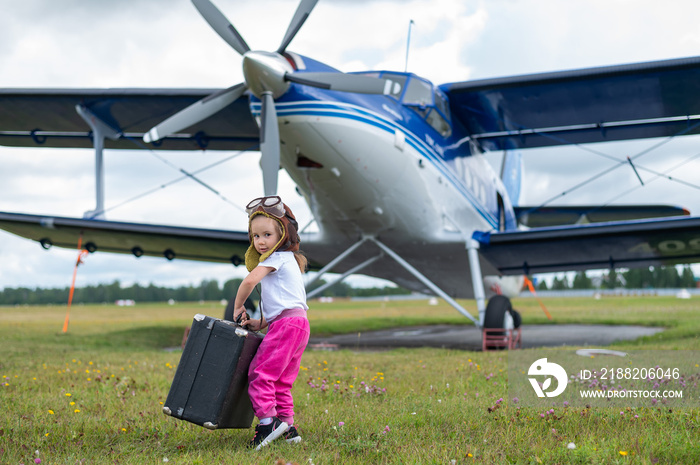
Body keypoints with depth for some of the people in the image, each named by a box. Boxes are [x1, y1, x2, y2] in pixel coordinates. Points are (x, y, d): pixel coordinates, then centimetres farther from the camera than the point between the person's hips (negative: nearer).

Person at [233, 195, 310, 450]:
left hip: (287, 323, -10)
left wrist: (238, 306, 1)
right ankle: (287, 426, 12)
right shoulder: (289, 260, 26)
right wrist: (262, 322, 18)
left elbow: (249, 280, -14)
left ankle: (267, 420, -17)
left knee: (260, 372, -12)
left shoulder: (277, 257, -3)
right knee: (281, 380, 12)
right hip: (298, 324, 10)